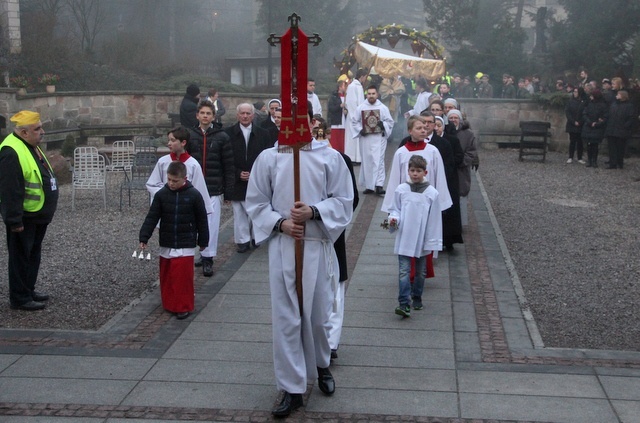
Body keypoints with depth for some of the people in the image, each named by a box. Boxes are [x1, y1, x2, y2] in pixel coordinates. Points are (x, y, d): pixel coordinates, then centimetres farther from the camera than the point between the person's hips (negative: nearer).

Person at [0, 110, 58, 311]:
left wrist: (45, 212, 24)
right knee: (21, 257, 0)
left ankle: (28, 289, 31)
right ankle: (20, 298, 8)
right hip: (24, 218, -10)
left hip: (38, 216, 10)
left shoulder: (31, 147, 11)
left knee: (33, 254, 19)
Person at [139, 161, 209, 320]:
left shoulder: (194, 195, -7)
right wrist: (144, 238, -11)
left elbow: (202, 220, 0)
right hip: (166, 245, 3)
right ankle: (169, 304, 26)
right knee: (166, 276, 11)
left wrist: (203, 241, 4)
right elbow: (152, 217, -3)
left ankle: (184, 307, 8)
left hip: (186, 245, -3)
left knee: (183, 277, -4)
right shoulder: (161, 194, -1)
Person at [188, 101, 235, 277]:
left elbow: (228, 166, 1)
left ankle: (208, 259, 1)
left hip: (214, 190, -2)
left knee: (212, 224, -5)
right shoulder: (189, 135, 6)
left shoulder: (222, 137, 1)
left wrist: (229, 190, -2)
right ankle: (204, 254, 18)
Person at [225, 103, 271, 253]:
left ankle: (256, 236, 17)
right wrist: (238, 173, -10)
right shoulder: (229, 133, 0)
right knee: (239, 213, 3)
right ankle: (243, 240, 10)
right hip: (237, 181, 0)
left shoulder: (262, 134, 5)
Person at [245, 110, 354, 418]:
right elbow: (256, 202, 5)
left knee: (318, 314, 9)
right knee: (285, 318, 2)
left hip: (318, 246, 0)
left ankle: (321, 366, 39)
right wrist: (280, 223, -11)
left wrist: (314, 212, -14)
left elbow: (343, 201, 2)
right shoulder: (268, 158, 1)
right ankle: (292, 389, 12)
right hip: (282, 246, 0)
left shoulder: (330, 157, -1)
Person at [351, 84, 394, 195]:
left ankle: (379, 185, -12)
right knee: (366, 161, 6)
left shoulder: (383, 108, 0)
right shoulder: (360, 108, 2)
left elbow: (390, 122, 6)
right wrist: (360, 130, -6)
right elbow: (354, 121, 10)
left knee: (378, 161, -10)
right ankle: (369, 186, 16)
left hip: (379, 138, -2)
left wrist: (383, 124, -14)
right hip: (365, 138, 2)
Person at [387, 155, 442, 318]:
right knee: (404, 271, -8)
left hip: (422, 241, 1)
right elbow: (395, 209, 8)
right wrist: (394, 219, -14)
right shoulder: (401, 190, -4)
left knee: (420, 272, 16)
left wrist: (432, 242, -2)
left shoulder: (432, 193, -6)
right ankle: (404, 304, -10)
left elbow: (434, 220, -2)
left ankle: (417, 299, 32)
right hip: (404, 239, -1)